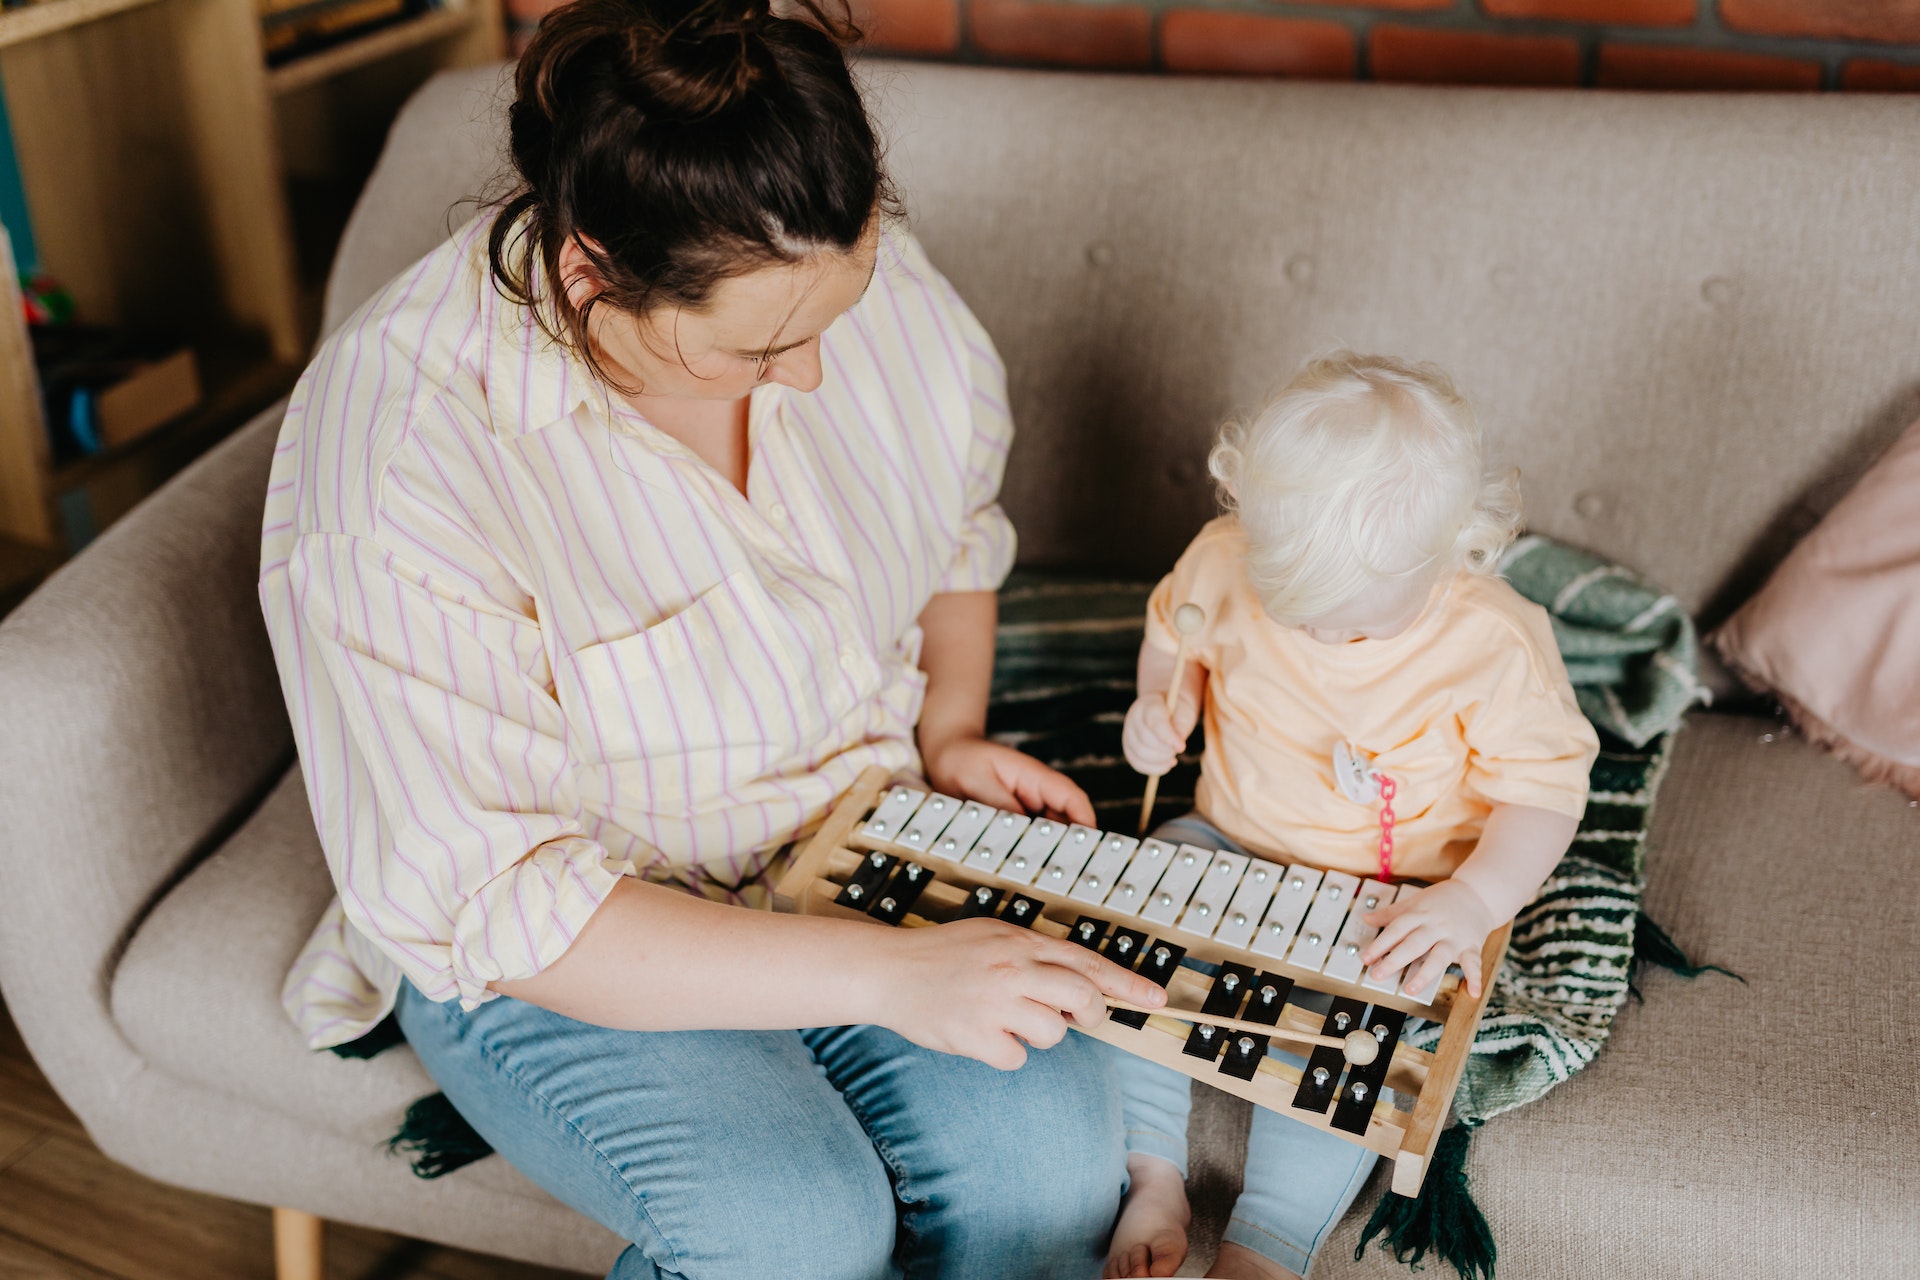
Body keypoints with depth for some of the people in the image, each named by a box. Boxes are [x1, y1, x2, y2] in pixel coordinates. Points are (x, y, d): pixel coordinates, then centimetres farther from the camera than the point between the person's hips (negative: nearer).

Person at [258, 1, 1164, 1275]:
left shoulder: (871, 277, -12)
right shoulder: (394, 463, -28)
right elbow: (481, 903, -27)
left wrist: (952, 729, -4)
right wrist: (884, 973, -32)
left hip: (860, 832, 4)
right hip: (555, 921, -3)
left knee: (1044, 1151, -21)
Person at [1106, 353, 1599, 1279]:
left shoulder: (1494, 643, -24)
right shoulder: (1227, 564, -15)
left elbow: (1547, 785, -15)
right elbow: (1175, 629, 8)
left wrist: (1478, 897, -31)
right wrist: (1162, 701, -12)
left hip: (1392, 901, -3)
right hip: (1226, 850, 4)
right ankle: (1154, 1176, -5)